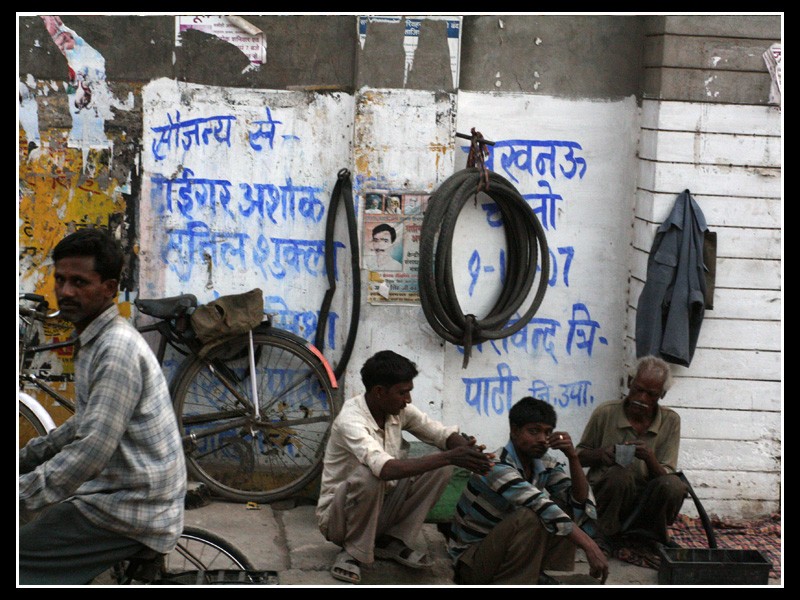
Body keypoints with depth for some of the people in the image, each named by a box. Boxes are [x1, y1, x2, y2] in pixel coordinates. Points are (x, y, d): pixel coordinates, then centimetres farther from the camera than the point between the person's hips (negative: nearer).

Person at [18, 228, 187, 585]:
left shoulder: (116, 350, -21)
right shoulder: (96, 341, 12)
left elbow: (91, 450, -27)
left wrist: (21, 498, -25)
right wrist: (25, 457, 15)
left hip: (131, 512, -10)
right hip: (123, 492, 10)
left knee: (23, 560, -14)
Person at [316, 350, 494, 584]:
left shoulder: (399, 410, -6)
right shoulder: (351, 420, -29)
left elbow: (442, 433, -4)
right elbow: (386, 468, -43)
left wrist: (468, 451, -28)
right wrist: (450, 457, -46)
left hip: (380, 508, 7)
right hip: (338, 514, -7)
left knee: (441, 468, -10)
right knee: (368, 475, -38)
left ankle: (392, 541, 0)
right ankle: (353, 551, -14)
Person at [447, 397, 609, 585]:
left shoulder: (546, 464, 0)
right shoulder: (497, 466, -24)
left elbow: (581, 504, -6)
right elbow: (542, 506, -36)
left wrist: (573, 457, -18)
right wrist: (589, 545, -43)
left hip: (506, 551, 8)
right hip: (470, 560, -8)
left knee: (564, 507, -5)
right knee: (530, 517, -31)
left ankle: (536, 576, -8)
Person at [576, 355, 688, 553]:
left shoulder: (670, 421, 0)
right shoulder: (605, 413, -4)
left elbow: (664, 476, -5)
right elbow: (580, 455, 8)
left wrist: (649, 458, -27)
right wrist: (600, 454, -16)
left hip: (643, 502, 2)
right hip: (603, 493, -1)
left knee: (673, 485, -29)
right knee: (621, 475, -34)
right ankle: (605, 538, -11)